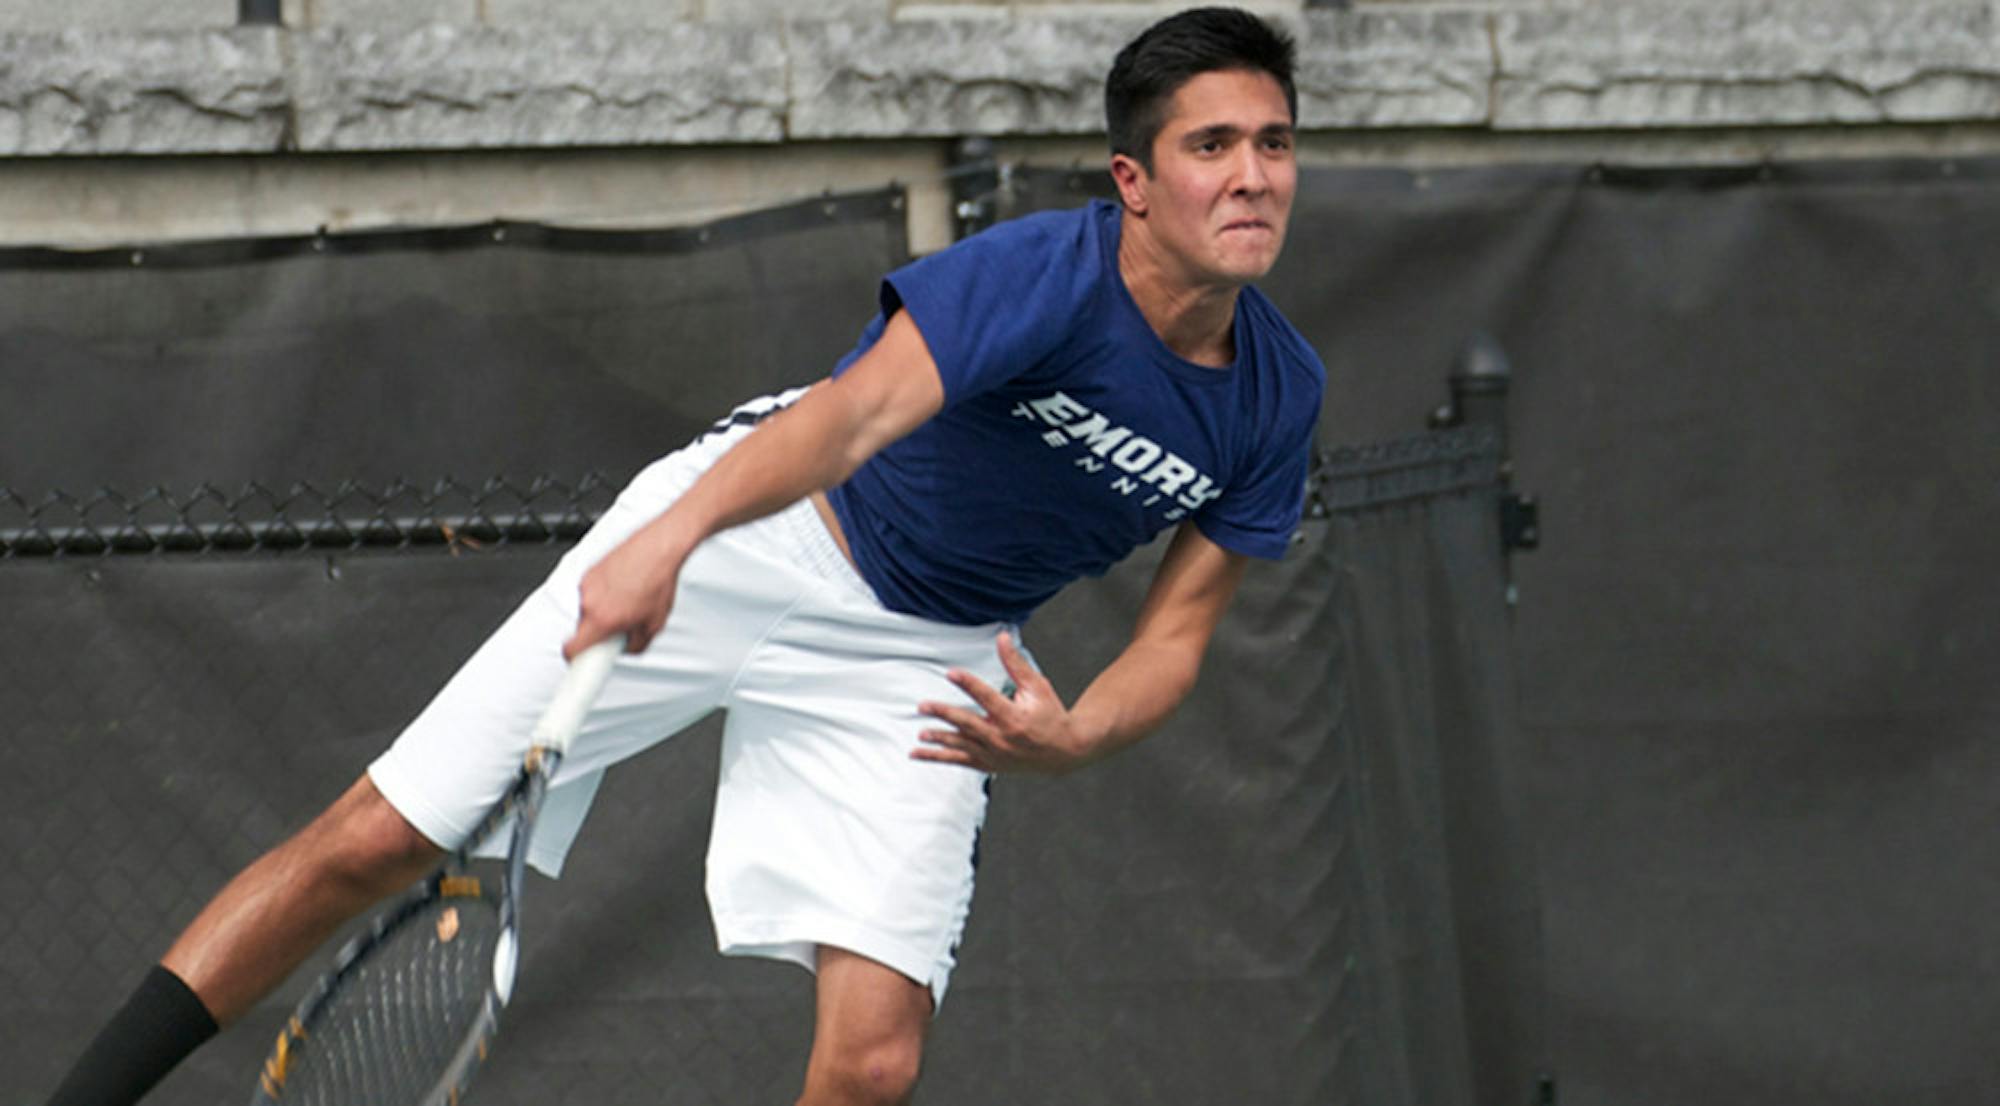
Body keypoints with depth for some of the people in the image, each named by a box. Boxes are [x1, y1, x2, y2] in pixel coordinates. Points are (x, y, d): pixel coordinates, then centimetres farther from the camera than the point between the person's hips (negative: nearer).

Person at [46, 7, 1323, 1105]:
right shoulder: (1050, 275, -27)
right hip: (759, 533, -4)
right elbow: (859, 409, -43)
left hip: (928, 658, 4)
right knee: (373, 841, -9)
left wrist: (1075, 735, -23)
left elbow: (1179, 627, 0)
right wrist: (671, 535, -60)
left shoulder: (1278, 394, -9)